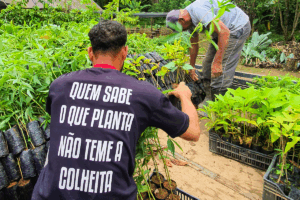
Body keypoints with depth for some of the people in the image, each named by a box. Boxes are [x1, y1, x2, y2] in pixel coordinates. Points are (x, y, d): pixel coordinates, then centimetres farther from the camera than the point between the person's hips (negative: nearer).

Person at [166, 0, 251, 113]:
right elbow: (194, 45, 17)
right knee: (208, 65, 10)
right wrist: (191, 67, 27)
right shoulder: (189, 19, 2)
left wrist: (217, 63, -35)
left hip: (238, 27, -10)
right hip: (223, 30, 10)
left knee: (221, 71, -12)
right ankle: (209, 100, 21)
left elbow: (224, 32, -35)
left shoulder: (198, 10, -29)